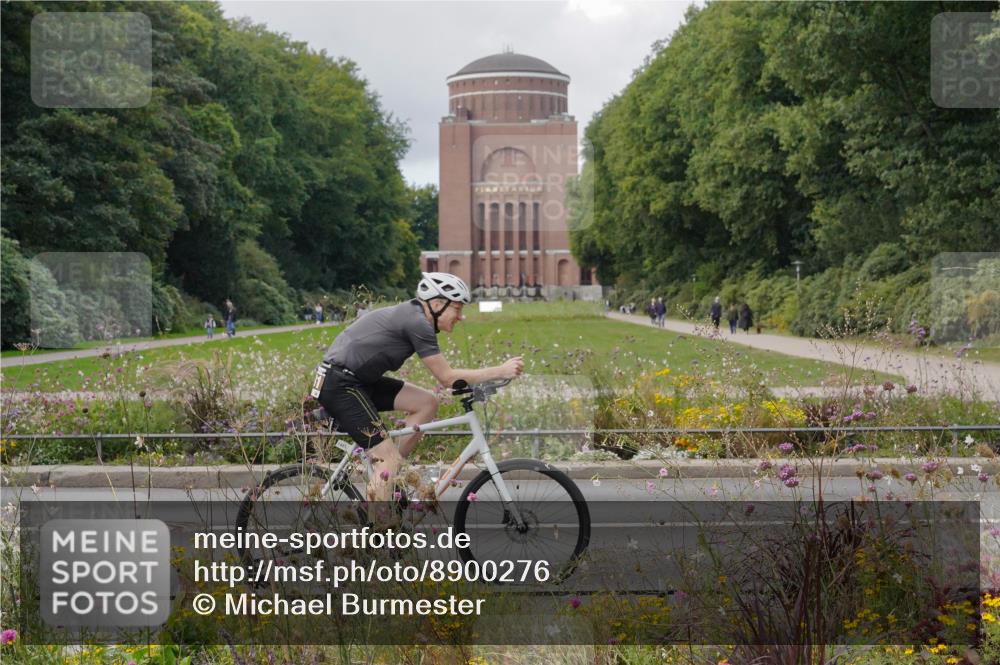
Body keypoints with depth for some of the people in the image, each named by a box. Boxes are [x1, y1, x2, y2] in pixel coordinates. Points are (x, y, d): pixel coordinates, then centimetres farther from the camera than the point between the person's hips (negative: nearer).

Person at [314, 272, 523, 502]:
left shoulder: (412, 315, 11)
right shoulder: (417, 323, -17)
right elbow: (447, 378, -16)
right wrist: (501, 371, -14)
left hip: (359, 380, 9)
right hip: (339, 384, -9)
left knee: (427, 402, 4)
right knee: (389, 457, -11)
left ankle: (387, 473, 6)